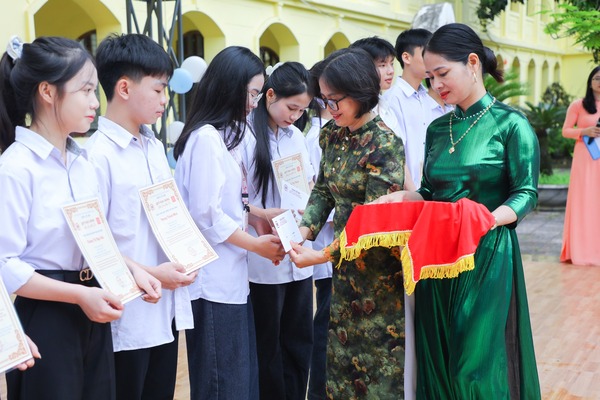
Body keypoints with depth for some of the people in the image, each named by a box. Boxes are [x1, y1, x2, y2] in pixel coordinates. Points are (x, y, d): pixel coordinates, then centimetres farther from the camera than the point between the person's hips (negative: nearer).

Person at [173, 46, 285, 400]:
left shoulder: (228, 135, 14)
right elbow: (206, 215, -20)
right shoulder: (206, 138, -17)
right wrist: (255, 244, -11)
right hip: (214, 280, -10)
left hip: (233, 277, 10)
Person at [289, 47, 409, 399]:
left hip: (378, 266, -7)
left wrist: (323, 255, -22)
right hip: (346, 264, 7)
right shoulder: (332, 134, 4)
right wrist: (304, 230, -6)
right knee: (344, 350, 15)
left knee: (378, 354, 4)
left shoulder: (384, 144, -19)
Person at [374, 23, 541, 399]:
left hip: (487, 254, -5)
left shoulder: (510, 124, -6)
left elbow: (526, 194, -9)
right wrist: (402, 197, -5)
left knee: (477, 362, -2)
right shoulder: (438, 129, 11)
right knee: (437, 358, 10)